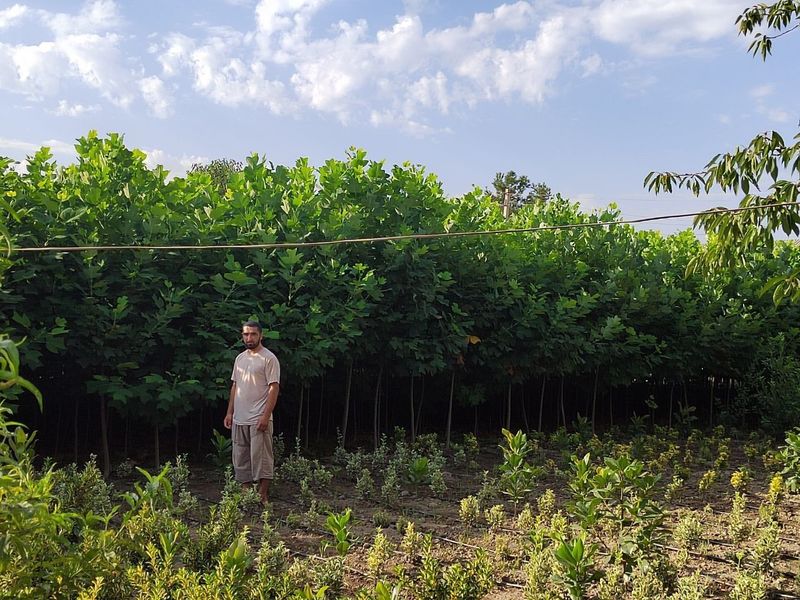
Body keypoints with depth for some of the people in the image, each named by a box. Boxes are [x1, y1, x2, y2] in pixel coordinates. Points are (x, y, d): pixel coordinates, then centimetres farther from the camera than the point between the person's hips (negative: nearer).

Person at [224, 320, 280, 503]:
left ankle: (263, 496, 3)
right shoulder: (240, 358, 13)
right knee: (241, 458, 12)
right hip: (239, 419, 8)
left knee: (261, 458, -4)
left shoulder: (269, 358, -10)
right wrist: (230, 412, 12)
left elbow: (274, 388, -14)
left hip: (259, 419, -7)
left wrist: (266, 416, -20)